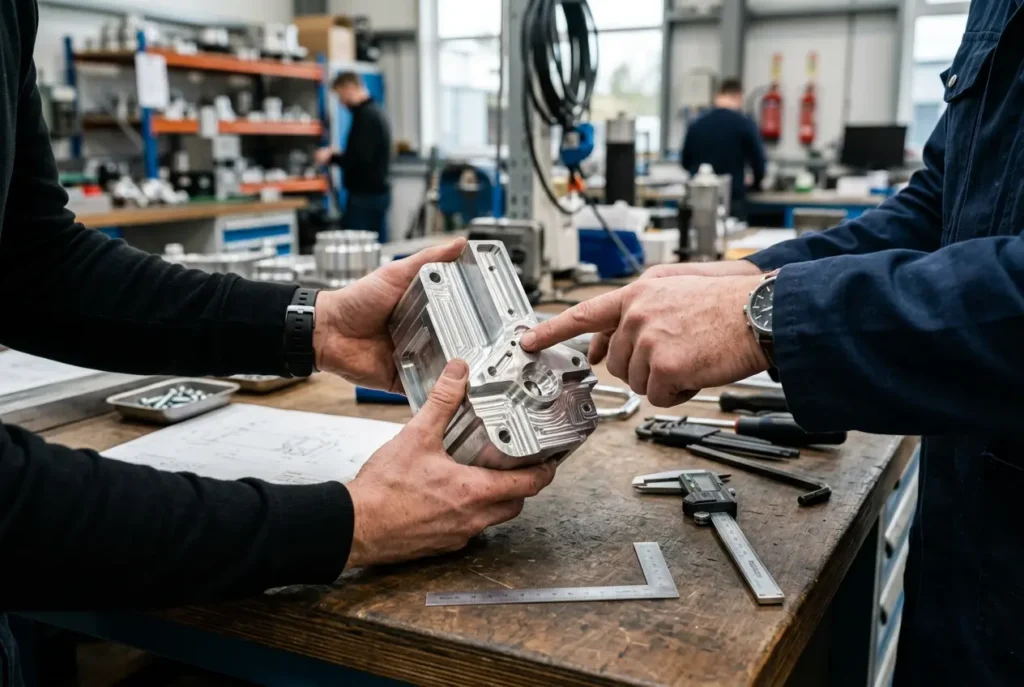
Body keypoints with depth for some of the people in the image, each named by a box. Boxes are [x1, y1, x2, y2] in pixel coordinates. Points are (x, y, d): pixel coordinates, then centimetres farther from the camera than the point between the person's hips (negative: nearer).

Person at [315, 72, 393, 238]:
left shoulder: (364, 115, -15)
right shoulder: (377, 112, 15)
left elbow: (360, 158, -22)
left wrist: (332, 157, -9)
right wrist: (339, 156, 17)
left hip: (365, 194, -10)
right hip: (378, 191, 10)